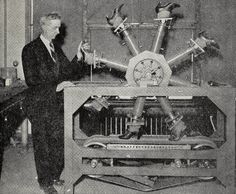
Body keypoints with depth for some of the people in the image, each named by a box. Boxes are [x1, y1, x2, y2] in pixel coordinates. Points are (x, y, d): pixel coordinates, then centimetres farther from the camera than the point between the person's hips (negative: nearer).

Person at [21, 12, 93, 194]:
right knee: (42, 143, 3)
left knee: (59, 141, 9)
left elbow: (70, 74, 9)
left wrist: (79, 58, -6)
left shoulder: (56, 49, 13)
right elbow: (31, 79, -14)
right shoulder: (30, 49, -8)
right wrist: (57, 83, -16)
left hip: (57, 103, 6)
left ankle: (54, 176, 25)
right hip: (40, 105, -6)